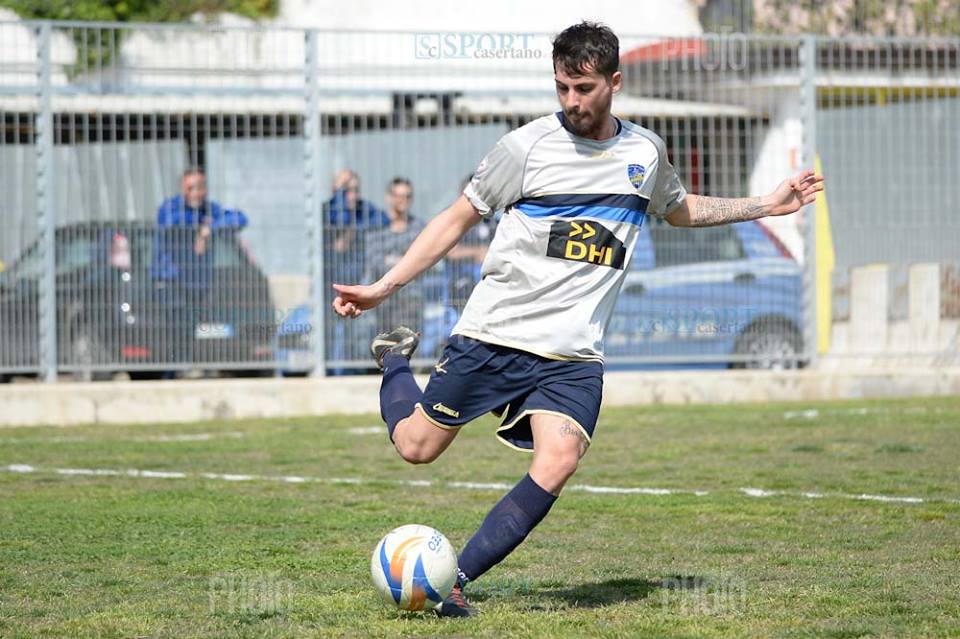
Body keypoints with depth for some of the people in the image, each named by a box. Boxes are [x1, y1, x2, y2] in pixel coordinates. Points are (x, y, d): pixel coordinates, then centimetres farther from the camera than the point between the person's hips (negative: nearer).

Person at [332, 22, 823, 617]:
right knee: (417, 446, 3)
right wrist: (382, 288, -1)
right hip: (492, 334, -2)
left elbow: (680, 209, 31)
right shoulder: (527, 146, -4)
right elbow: (458, 218, 4)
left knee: (558, 463, -22)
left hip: (573, 351, 2)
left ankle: (454, 579, -15)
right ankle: (396, 360, 37)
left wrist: (766, 205, 23)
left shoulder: (646, 151, 8)